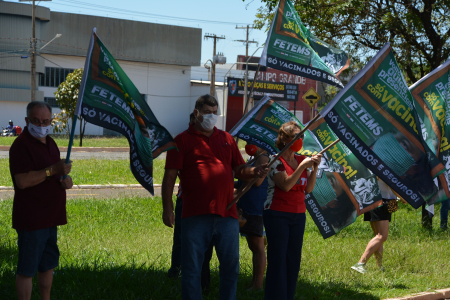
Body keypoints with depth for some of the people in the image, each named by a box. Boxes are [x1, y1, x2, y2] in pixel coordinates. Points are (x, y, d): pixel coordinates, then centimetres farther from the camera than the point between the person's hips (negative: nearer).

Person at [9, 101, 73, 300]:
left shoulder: (50, 143, 13)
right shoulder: (21, 145, -15)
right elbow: (22, 181, -25)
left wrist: (65, 179, 1)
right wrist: (53, 170, -29)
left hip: (50, 216, 9)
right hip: (31, 219, -9)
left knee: (48, 265, 18)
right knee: (27, 269, -2)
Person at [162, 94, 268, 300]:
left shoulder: (227, 139, 16)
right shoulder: (183, 140, 3)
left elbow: (240, 170, 15)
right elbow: (170, 176, -2)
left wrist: (255, 171, -7)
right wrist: (167, 207, -10)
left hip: (227, 215, 4)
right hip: (195, 217, -4)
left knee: (231, 266, 9)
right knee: (191, 269, 3)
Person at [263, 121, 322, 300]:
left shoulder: (301, 160, 9)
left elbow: (308, 189, 5)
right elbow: (286, 185, -19)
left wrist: (314, 168, -7)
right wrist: (303, 166, -20)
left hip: (298, 216, 6)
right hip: (277, 215, -6)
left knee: (294, 260, 5)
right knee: (278, 260, -6)